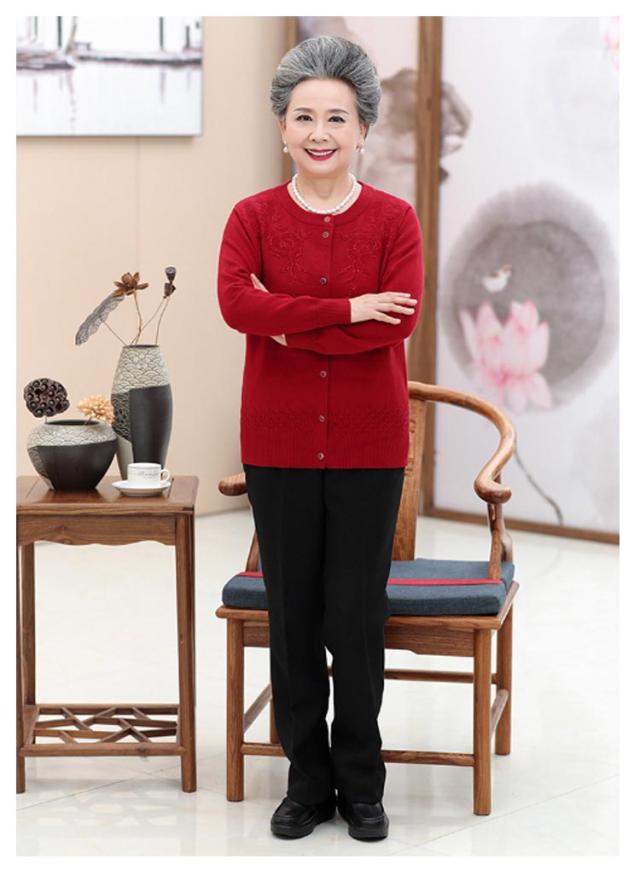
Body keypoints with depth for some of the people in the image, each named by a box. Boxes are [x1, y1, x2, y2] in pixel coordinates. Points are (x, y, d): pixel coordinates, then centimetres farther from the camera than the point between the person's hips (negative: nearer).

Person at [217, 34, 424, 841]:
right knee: (292, 614, 9)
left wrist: (288, 324, -14)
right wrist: (345, 310, -19)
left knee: (359, 616, 5)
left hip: (369, 445, -1)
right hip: (278, 443, 1)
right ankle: (307, 779, 23)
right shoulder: (252, 216, 1)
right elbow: (236, 302, -17)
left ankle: (361, 783, 21)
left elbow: (400, 320, -15)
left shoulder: (394, 219, -1)